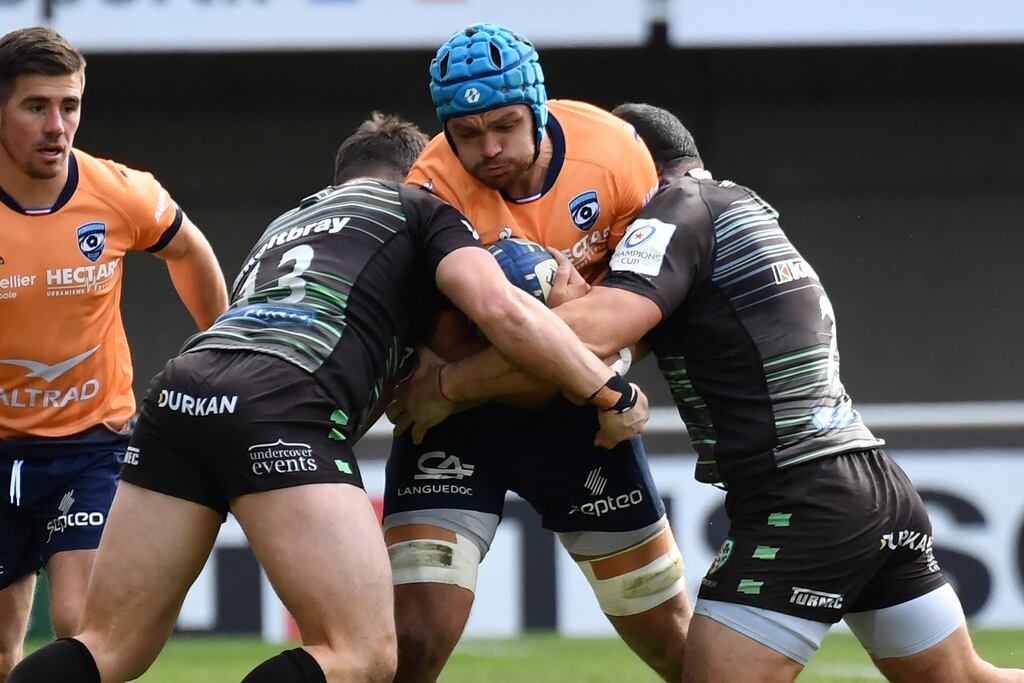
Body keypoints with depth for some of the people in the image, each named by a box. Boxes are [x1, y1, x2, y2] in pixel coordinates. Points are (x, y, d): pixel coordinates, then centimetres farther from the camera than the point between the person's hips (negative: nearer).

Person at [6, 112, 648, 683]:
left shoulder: (287, 222, 40)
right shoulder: (421, 208, 21)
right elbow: (500, 307, 4)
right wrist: (612, 394, 11)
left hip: (180, 392, 7)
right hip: (280, 410, -7)